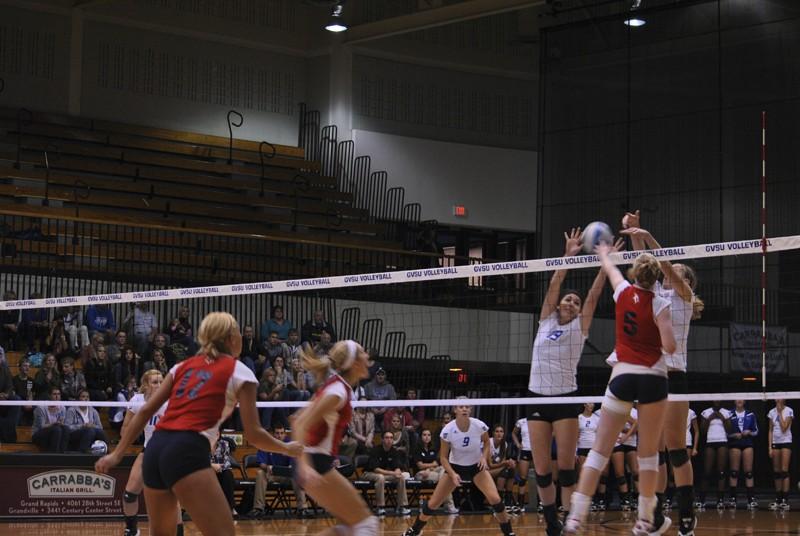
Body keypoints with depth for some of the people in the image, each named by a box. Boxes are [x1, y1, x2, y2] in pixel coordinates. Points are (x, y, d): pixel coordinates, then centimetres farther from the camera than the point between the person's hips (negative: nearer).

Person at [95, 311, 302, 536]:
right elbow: (252, 434, 4)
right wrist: (286, 448, 22)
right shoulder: (239, 372, 7)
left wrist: (116, 455, 18)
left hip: (155, 449, 7)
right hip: (187, 452, -7)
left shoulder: (184, 366, 22)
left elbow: (145, 411, 17)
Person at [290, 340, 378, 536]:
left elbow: (299, 420, 18)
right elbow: (301, 425, -24)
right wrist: (305, 466, -33)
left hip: (316, 463, 9)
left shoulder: (335, 385, 11)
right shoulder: (339, 391, -16)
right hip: (317, 465, -9)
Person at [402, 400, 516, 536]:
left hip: (477, 467, 0)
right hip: (455, 468, 0)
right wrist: (453, 474, -25)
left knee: (495, 499, -20)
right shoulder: (448, 430, -23)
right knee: (432, 504, -3)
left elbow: (486, 442, 3)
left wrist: (484, 457, -14)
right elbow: (443, 457, -12)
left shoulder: (479, 426, -20)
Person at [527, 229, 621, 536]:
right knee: (541, 471, 1)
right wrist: (568, 255, -6)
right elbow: (554, 286, 3)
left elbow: (594, 295, -2)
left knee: (566, 468, -6)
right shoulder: (546, 321, 11)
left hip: (565, 400, -2)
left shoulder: (580, 327, 7)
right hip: (538, 398, 2)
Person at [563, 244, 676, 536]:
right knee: (648, 453, 8)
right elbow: (669, 346, -15)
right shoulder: (659, 304, -7)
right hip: (653, 379, -2)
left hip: (622, 377, 2)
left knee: (600, 449, -1)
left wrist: (603, 253, 48)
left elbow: (610, 269, 26)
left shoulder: (623, 292, 3)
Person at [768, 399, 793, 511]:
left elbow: (784, 428, -15)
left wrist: (780, 413, -12)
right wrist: (770, 446, 4)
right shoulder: (772, 412, 8)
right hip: (775, 443, 5)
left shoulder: (788, 411, -6)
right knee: (776, 472, 4)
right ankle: (778, 499, 8)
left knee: (784, 471, -10)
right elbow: (771, 430, 11)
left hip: (786, 442, -5)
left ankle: (785, 500, -11)